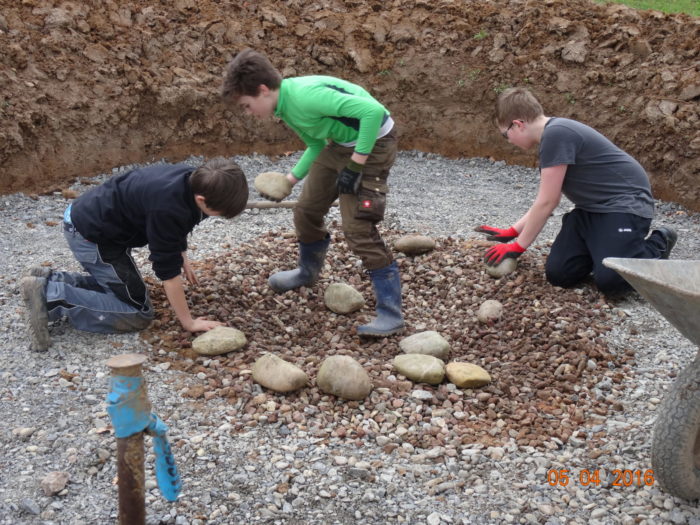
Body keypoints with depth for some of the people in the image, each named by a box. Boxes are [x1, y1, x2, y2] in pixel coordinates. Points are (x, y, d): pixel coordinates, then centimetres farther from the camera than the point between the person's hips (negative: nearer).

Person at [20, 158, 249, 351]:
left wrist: (183, 258, 17)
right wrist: (188, 323, -16)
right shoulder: (166, 208, -35)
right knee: (137, 312, -5)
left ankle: (49, 280, 16)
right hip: (91, 235, -9)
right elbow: (168, 271, -25)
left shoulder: (194, 179, -9)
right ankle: (49, 296, -11)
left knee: (117, 285, 26)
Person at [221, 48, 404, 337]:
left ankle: (390, 314, -7)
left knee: (358, 228, -15)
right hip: (339, 144, 10)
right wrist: (292, 178, 5)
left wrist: (356, 163, -27)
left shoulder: (305, 94, -29)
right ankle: (308, 272, 43)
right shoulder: (285, 107, 2)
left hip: (371, 144, -9)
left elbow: (373, 110, -32)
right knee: (306, 210, 16)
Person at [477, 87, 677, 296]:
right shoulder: (551, 135, 9)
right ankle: (604, 245, 19)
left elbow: (546, 203, -19)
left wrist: (518, 247, -9)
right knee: (558, 273, -6)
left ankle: (657, 247, 4)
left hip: (625, 203, -9)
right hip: (593, 207, 9)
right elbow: (545, 201, 17)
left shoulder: (556, 134, -23)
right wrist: (511, 232, 17)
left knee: (609, 280, -24)